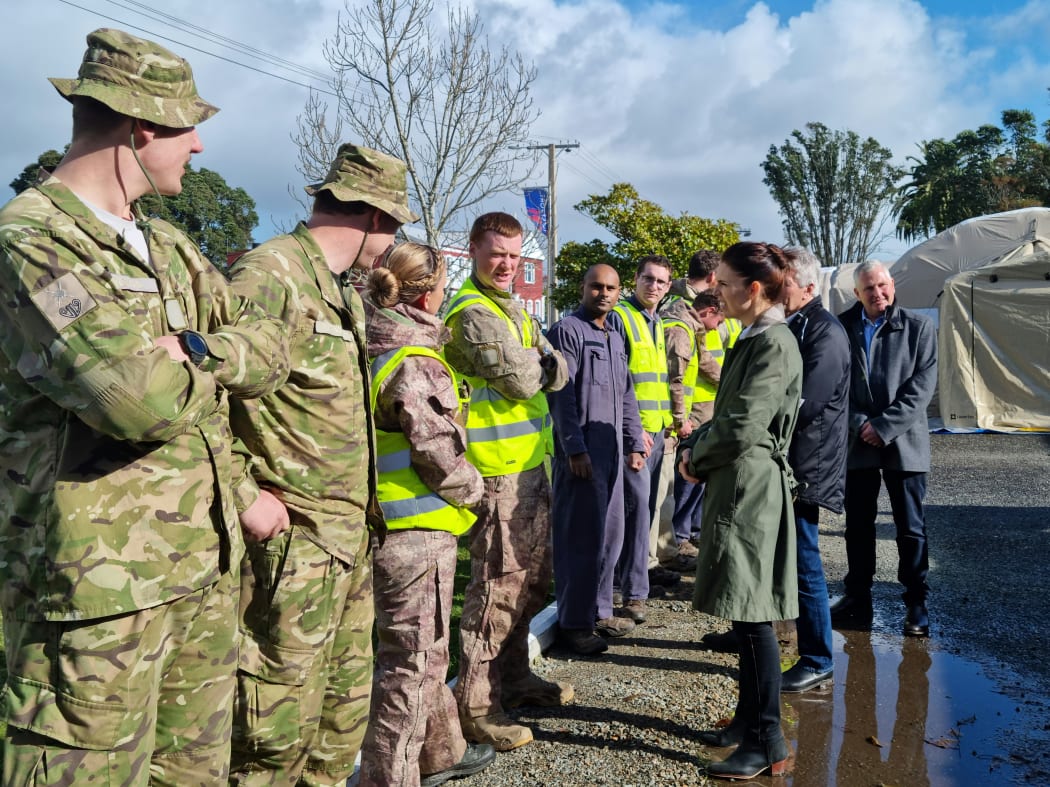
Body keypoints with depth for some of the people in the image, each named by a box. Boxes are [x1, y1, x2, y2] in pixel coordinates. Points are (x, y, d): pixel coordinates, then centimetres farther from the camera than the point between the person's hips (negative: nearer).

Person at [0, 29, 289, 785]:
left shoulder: (169, 247, 14)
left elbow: (270, 348, 8)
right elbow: (138, 397, -27)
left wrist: (190, 348, -11)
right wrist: (208, 364, -6)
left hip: (205, 564, 8)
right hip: (97, 582, -8)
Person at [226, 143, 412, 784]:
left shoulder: (345, 292, 16)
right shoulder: (271, 271, -14)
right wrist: (248, 494, -21)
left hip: (350, 534, 9)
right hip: (293, 538, -9)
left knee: (345, 702, 19)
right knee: (279, 719, 0)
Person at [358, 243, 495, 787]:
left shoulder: (372, 350, 7)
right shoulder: (417, 364, -20)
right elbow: (439, 451, -18)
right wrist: (474, 489, -1)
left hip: (382, 520, 9)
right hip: (418, 528, -9)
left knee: (421, 648, 23)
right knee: (413, 660, 4)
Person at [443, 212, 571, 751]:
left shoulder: (511, 308, 18)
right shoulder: (474, 312, -13)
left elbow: (558, 371, 12)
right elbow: (522, 379, -21)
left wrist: (538, 363, -7)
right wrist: (537, 362, -1)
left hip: (531, 464, 10)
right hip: (499, 472, -10)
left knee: (530, 581, 18)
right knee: (498, 586, -5)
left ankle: (514, 677, 34)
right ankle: (475, 706, 6)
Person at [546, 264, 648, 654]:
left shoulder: (615, 338, 19)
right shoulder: (567, 330, -7)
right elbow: (561, 394, -15)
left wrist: (634, 444, 16)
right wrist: (575, 448, -19)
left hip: (612, 452, 9)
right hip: (581, 453, -8)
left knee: (610, 535, 14)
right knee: (581, 538, -4)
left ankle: (599, 610, 26)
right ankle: (574, 622, 6)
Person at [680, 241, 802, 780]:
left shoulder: (775, 345, -16)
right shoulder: (752, 339, 14)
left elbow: (741, 428, -22)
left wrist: (696, 457, -6)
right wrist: (696, 447, 3)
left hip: (752, 490, -10)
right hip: (735, 488, 10)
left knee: (752, 616, -3)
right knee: (745, 614, 17)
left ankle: (767, 743, 9)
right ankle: (749, 720, 30)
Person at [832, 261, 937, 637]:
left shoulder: (919, 326, 0)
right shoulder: (843, 327, 3)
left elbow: (922, 384, -7)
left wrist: (883, 426, -14)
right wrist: (859, 424, -10)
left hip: (904, 441, -2)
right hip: (857, 441, 2)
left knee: (911, 527, 4)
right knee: (858, 524, 10)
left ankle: (916, 602, 16)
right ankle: (857, 596, 22)